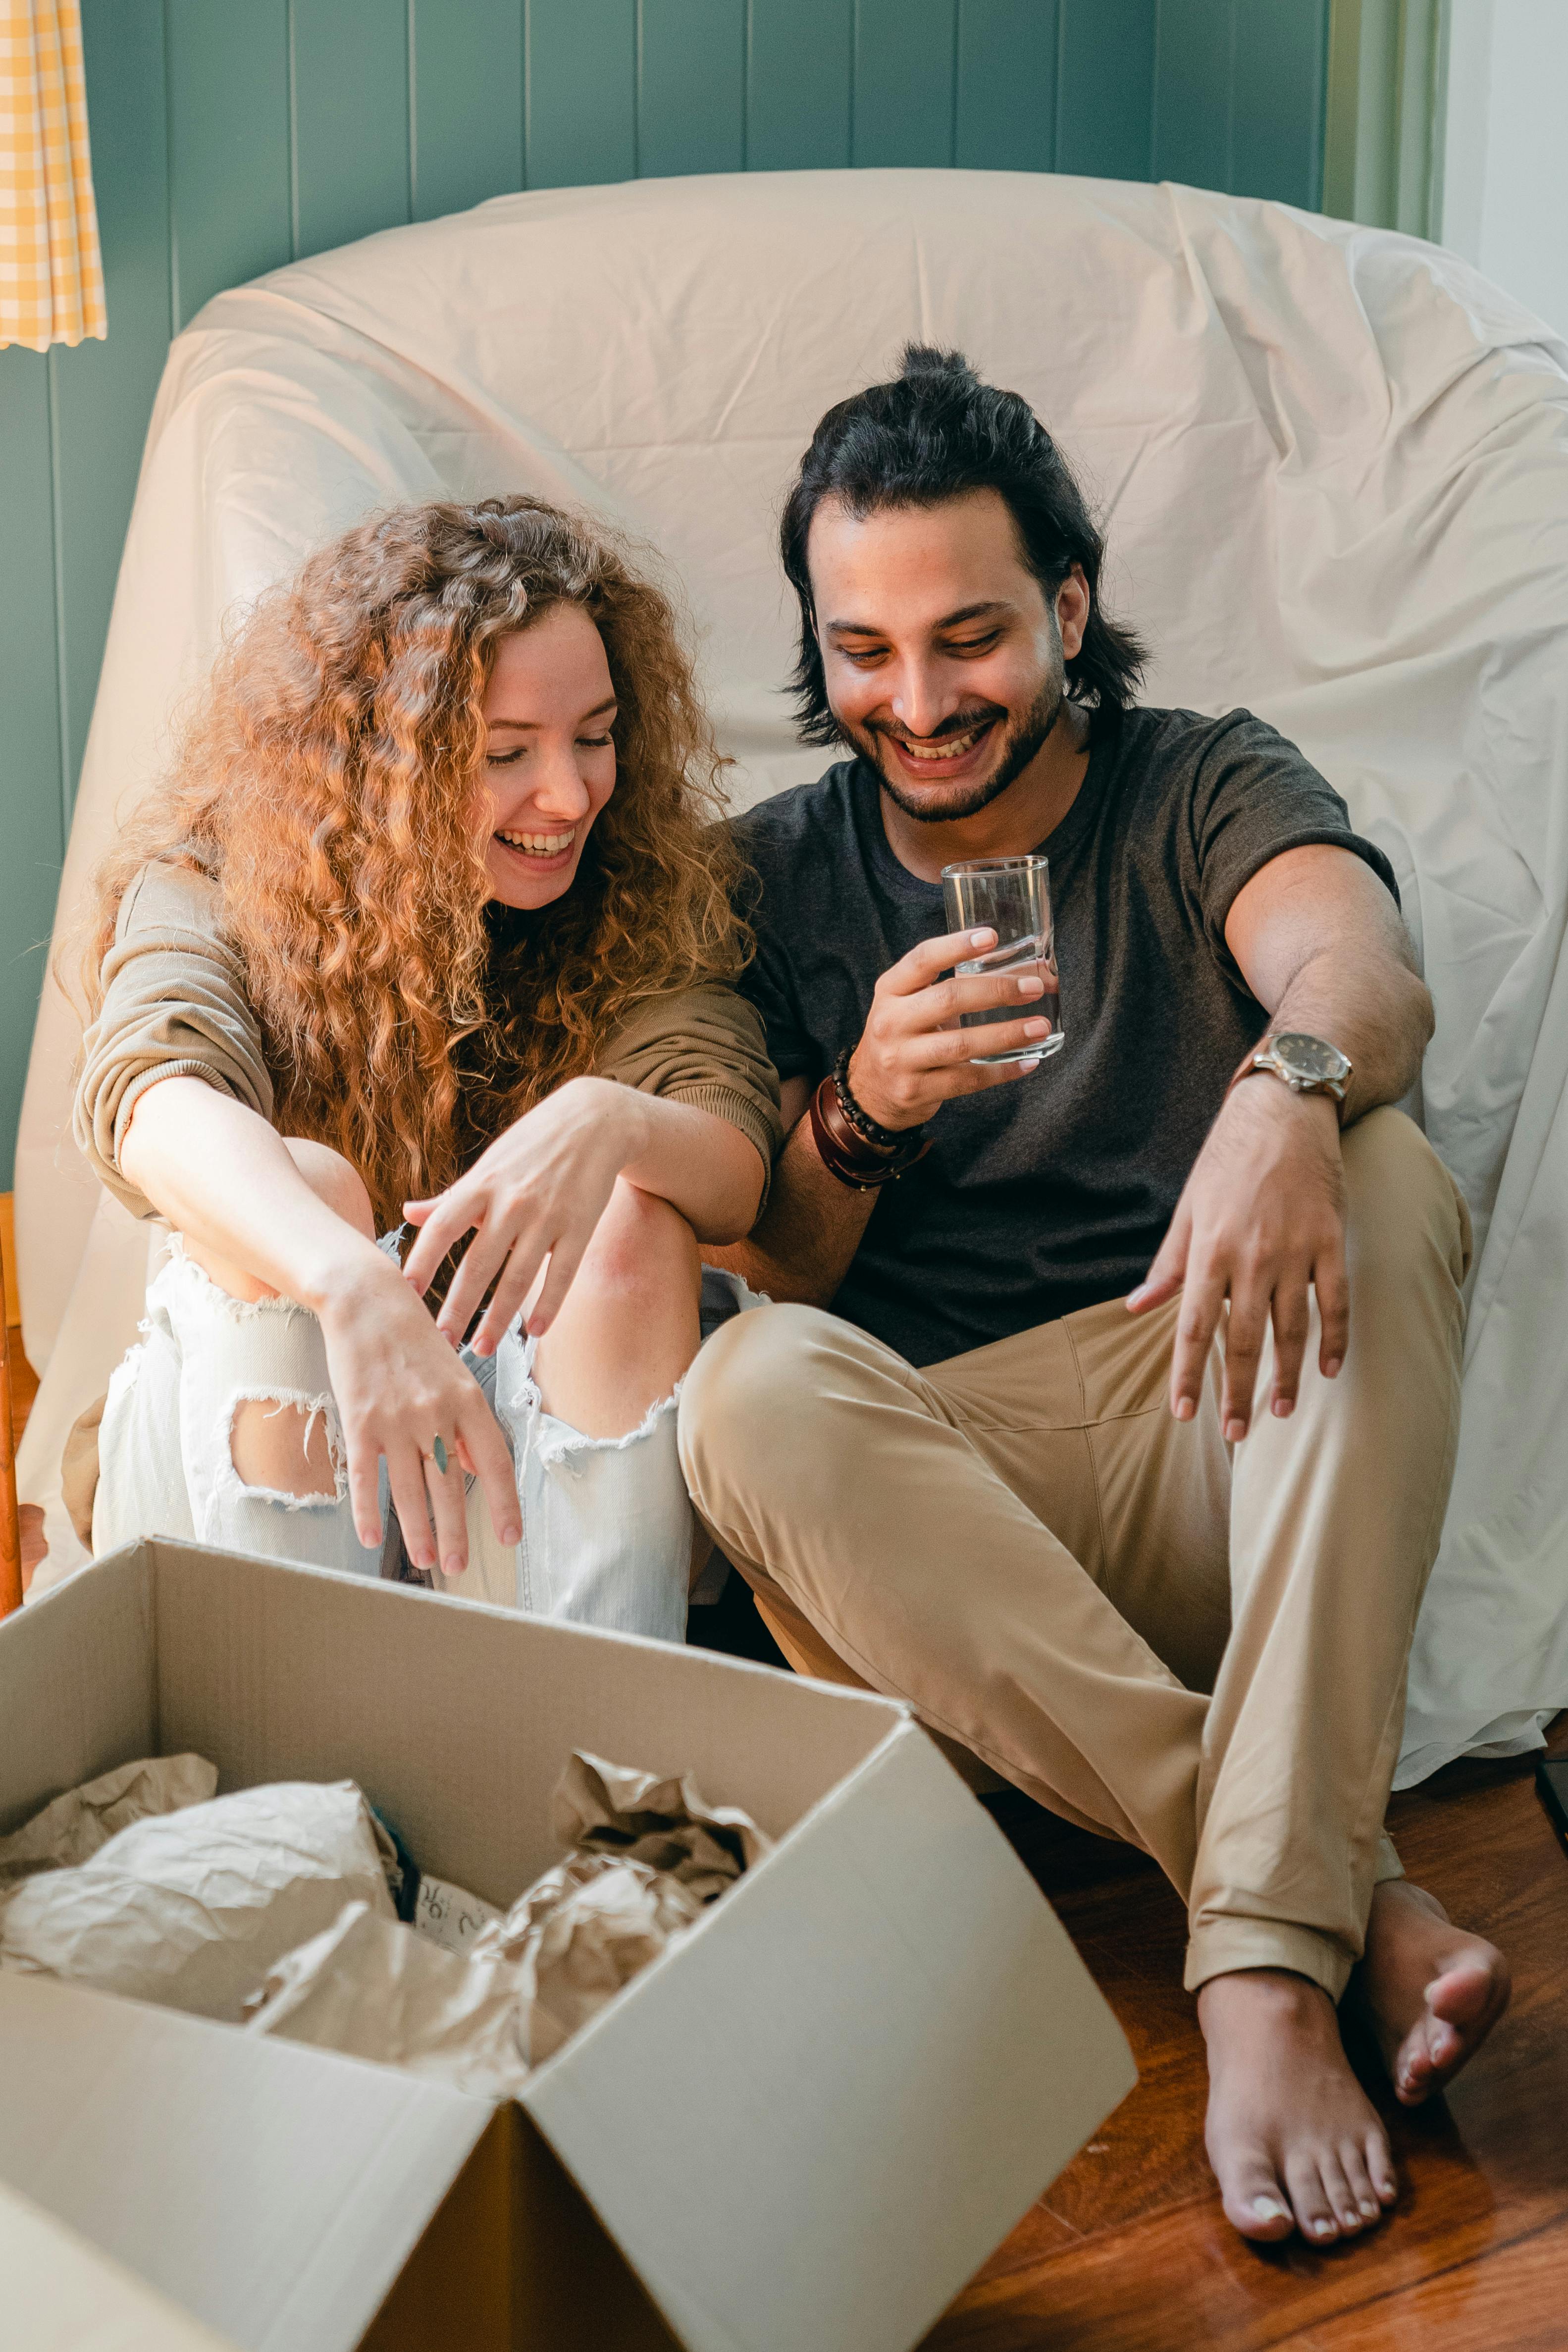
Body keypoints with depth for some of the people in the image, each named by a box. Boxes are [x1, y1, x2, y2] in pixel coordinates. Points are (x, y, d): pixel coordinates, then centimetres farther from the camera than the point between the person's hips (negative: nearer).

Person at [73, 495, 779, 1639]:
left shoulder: (645, 900, -1)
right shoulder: (218, 888, -7)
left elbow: (740, 1173, -16)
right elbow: (152, 1098, -30)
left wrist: (609, 1122, -41)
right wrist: (353, 1285, -50)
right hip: (257, 1430, -1)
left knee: (638, 1212, -25)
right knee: (302, 1181, -28)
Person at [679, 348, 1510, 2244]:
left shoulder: (1205, 790, 8)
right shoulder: (779, 875, 13)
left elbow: (1369, 974, -16)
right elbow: (779, 1273, 6)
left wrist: (1288, 1087, -42)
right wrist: (862, 1116, -17)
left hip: (1221, 1447, -1)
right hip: (935, 1485, 1)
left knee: (1381, 1181, -28)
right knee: (751, 1397, -30)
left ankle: (1267, 1962, -39)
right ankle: (1356, 1893, -35)